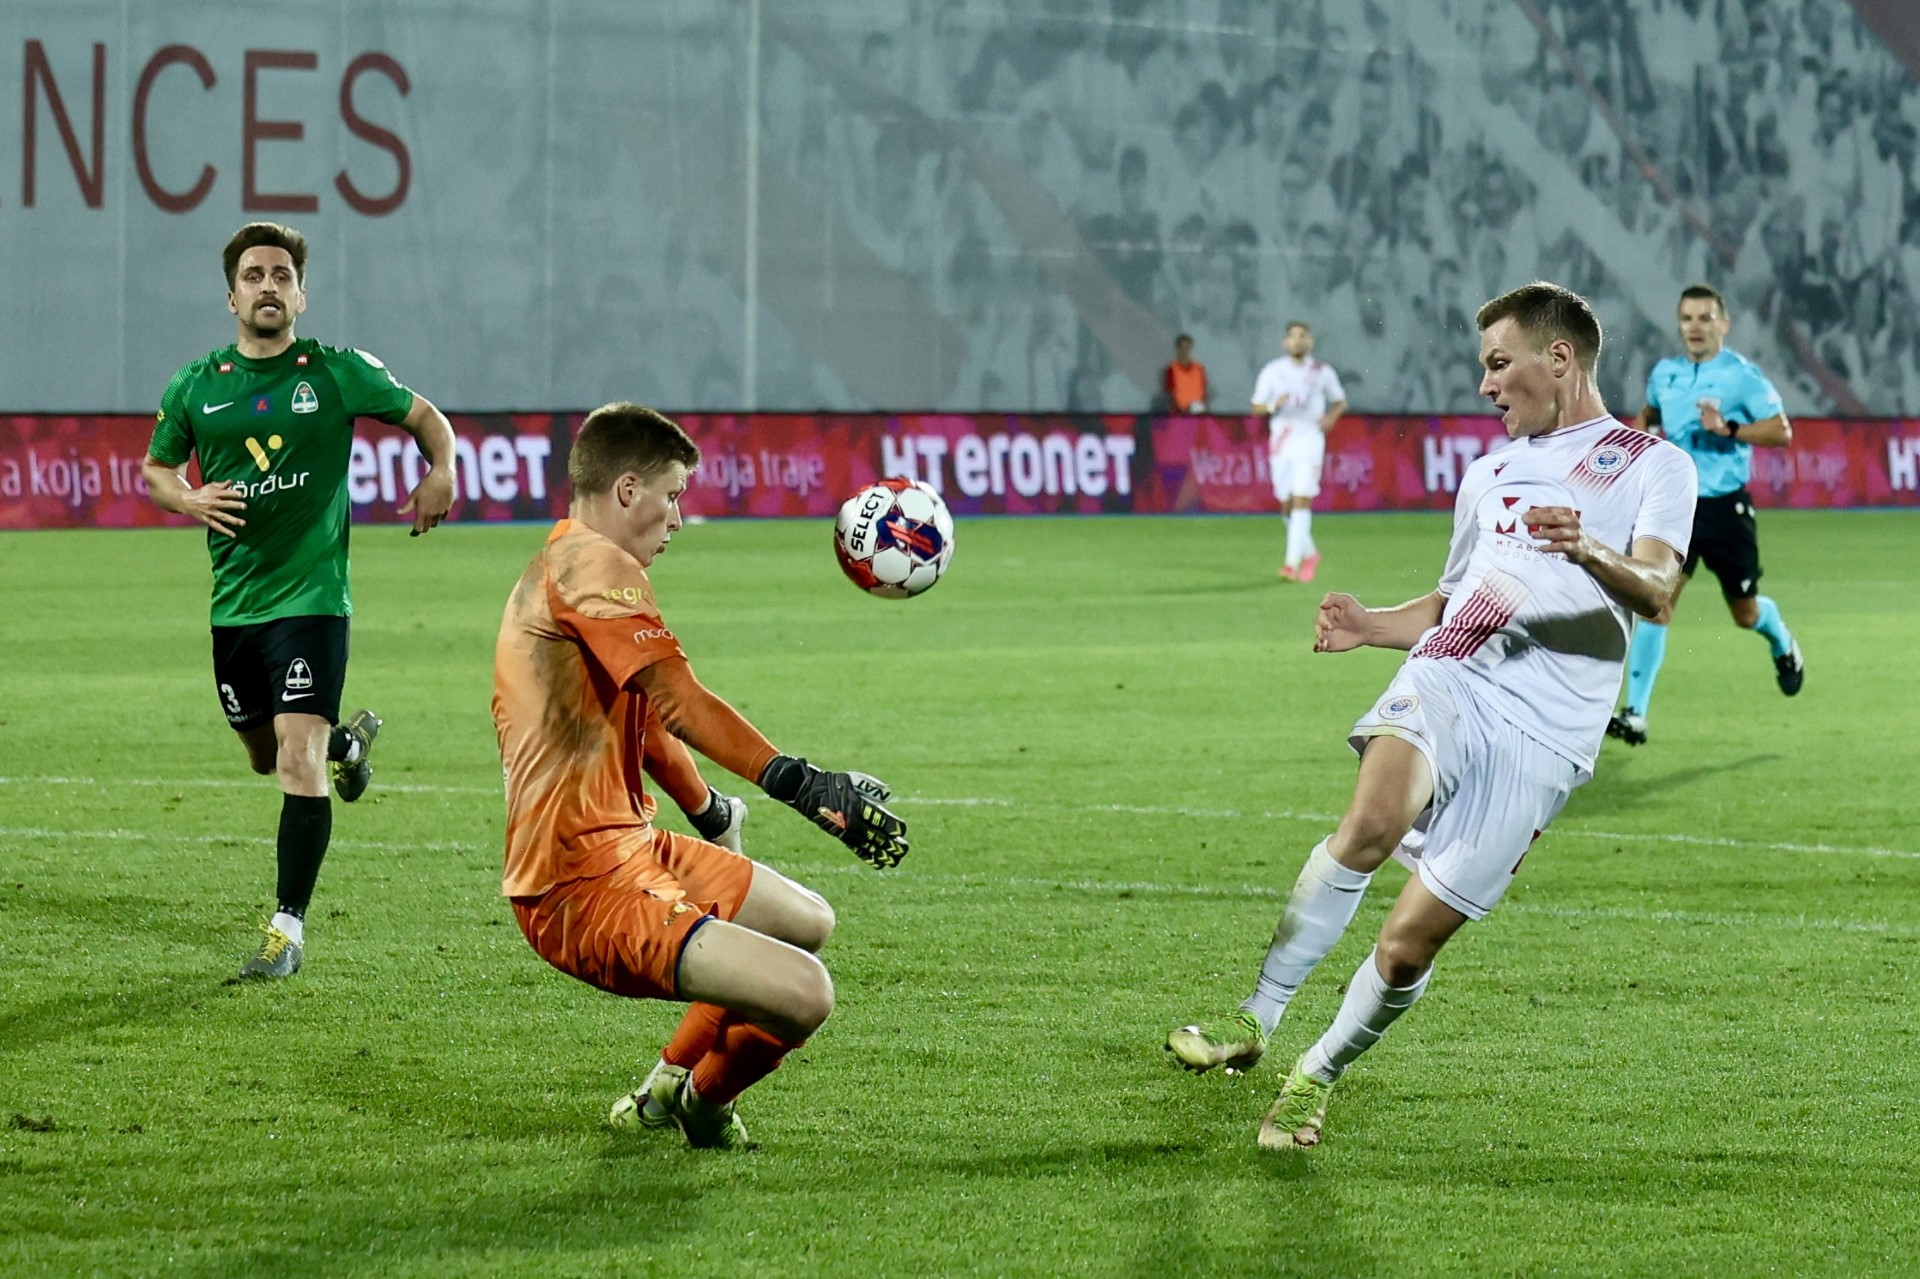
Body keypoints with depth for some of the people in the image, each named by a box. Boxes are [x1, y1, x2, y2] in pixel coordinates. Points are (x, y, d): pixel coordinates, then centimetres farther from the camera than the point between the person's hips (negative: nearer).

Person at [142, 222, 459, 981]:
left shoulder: (338, 374, -3)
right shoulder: (193, 388, 3)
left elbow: (422, 415, 10)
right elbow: (157, 468, 17)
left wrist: (440, 470, -11)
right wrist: (187, 499, -6)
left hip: (312, 597, -4)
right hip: (234, 600, 4)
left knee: (298, 757, -16)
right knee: (266, 755, 17)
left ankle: (289, 927, -9)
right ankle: (350, 740, 52)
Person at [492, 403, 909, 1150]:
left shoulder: (556, 570, 19)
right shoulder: (592, 563, -15)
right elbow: (678, 702, -28)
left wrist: (705, 807, 48)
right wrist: (798, 782, -33)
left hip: (629, 848, 12)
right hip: (586, 887, -12)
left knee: (809, 921, 27)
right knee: (804, 995, -22)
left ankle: (666, 1087, 32)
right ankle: (700, 1099, 9)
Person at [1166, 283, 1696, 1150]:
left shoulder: (1654, 466, 8)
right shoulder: (1490, 475, 27)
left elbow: (1655, 592, -8)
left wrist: (1591, 553, -29)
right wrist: (1369, 626, 15)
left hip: (1541, 737, -3)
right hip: (1446, 684, 3)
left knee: (1409, 945, -7)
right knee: (1374, 821, -31)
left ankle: (1318, 1075, 17)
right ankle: (1254, 1020, -25)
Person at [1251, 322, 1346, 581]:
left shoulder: (1322, 372, 4)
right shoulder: (1273, 371, 5)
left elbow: (1340, 401, 16)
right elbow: (1256, 408, 6)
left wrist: (1331, 416, -5)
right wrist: (1273, 406, -15)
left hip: (1310, 438, -2)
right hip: (1280, 440, 2)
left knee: (1301, 501, -15)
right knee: (1287, 505, 6)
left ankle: (1293, 563, -19)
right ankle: (1309, 553, 29)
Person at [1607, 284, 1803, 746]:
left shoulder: (1742, 375, -9)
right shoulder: (1664, 373, 7)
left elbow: (1781, 431, -13)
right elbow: (1648, 414, 28)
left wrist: (1728, 428, -25)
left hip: (1726, 506, -3)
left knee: (1745, 613, 11)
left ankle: (1782, 643, 49)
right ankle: (1635, 715, -17)